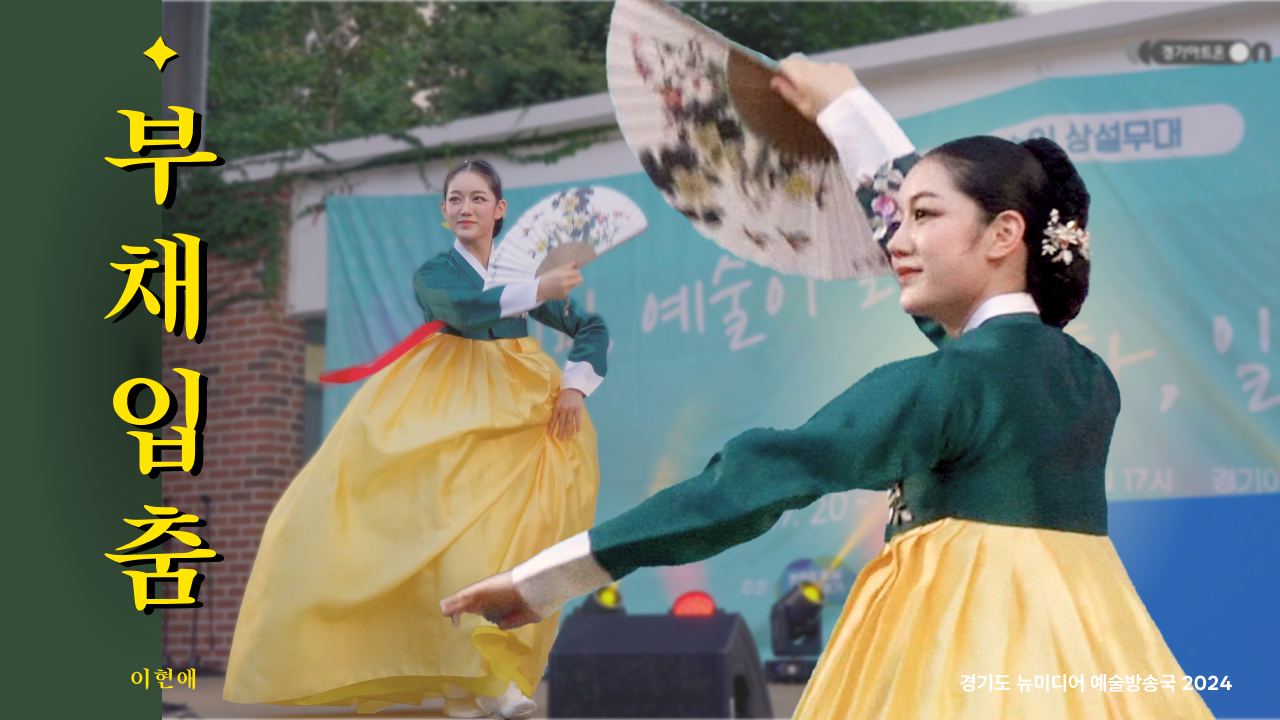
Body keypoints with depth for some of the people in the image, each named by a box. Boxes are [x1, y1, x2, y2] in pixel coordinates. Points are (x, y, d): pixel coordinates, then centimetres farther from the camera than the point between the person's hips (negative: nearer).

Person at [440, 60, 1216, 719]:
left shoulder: (941, 383, -15)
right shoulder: (1088, 375, 9)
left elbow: (760, 478, -20)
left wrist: (547, 575, -20)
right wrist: (848, 105, 34)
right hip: (1080, 655, 8)